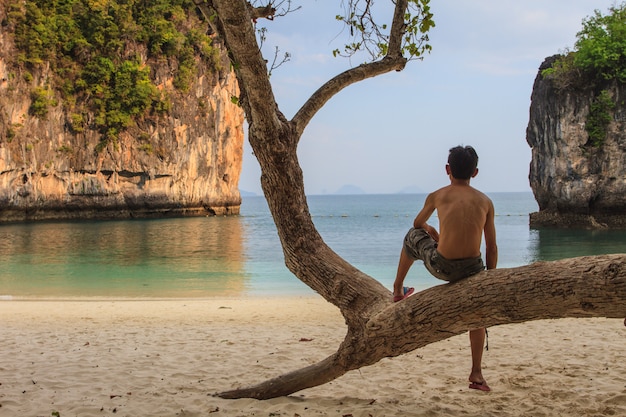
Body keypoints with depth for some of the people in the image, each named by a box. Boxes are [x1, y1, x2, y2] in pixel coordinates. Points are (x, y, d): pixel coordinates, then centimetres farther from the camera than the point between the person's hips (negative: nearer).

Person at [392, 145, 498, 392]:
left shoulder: (437, 196, 4)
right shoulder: (485, 202, 7)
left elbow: (418, 223, 25)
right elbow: (492, 247, 9)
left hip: (441, 267, -1)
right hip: (472, 269, 1)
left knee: (414, 235, 30)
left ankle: (398, 289, 47)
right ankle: (477, 373, 28)